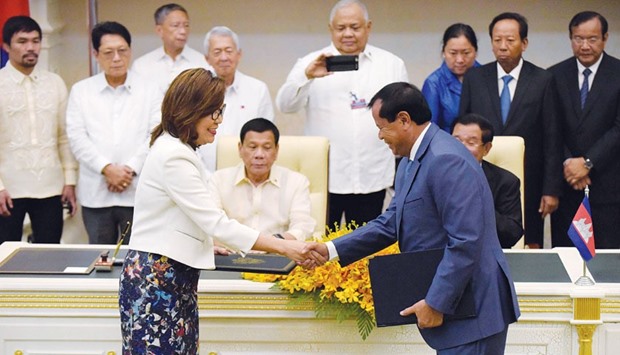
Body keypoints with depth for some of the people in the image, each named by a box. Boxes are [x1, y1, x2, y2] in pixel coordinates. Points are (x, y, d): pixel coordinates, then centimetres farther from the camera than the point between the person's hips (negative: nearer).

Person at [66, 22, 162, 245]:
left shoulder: (150, 91, 6)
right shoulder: (81, 91, 8)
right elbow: (77, 137, 0)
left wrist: (130, 169, -12)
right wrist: (106, 168, -11)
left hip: (138, 193, -1)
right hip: (96, 194, 1)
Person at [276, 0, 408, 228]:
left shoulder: (392, 64, 11)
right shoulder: (311, 63, 5)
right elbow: (285, 105, -6)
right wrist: (307, 75, -24)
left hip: (371, 179, 1)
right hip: (322, 177, -1)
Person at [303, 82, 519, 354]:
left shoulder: (446, 160, -20)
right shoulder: (411, 162, 13)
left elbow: (466, 242, -24)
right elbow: (391, 223, 18)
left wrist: (435, 303, -20)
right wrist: (332, 250, 11)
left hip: (471, 308, -10)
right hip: (455, 304, 10)